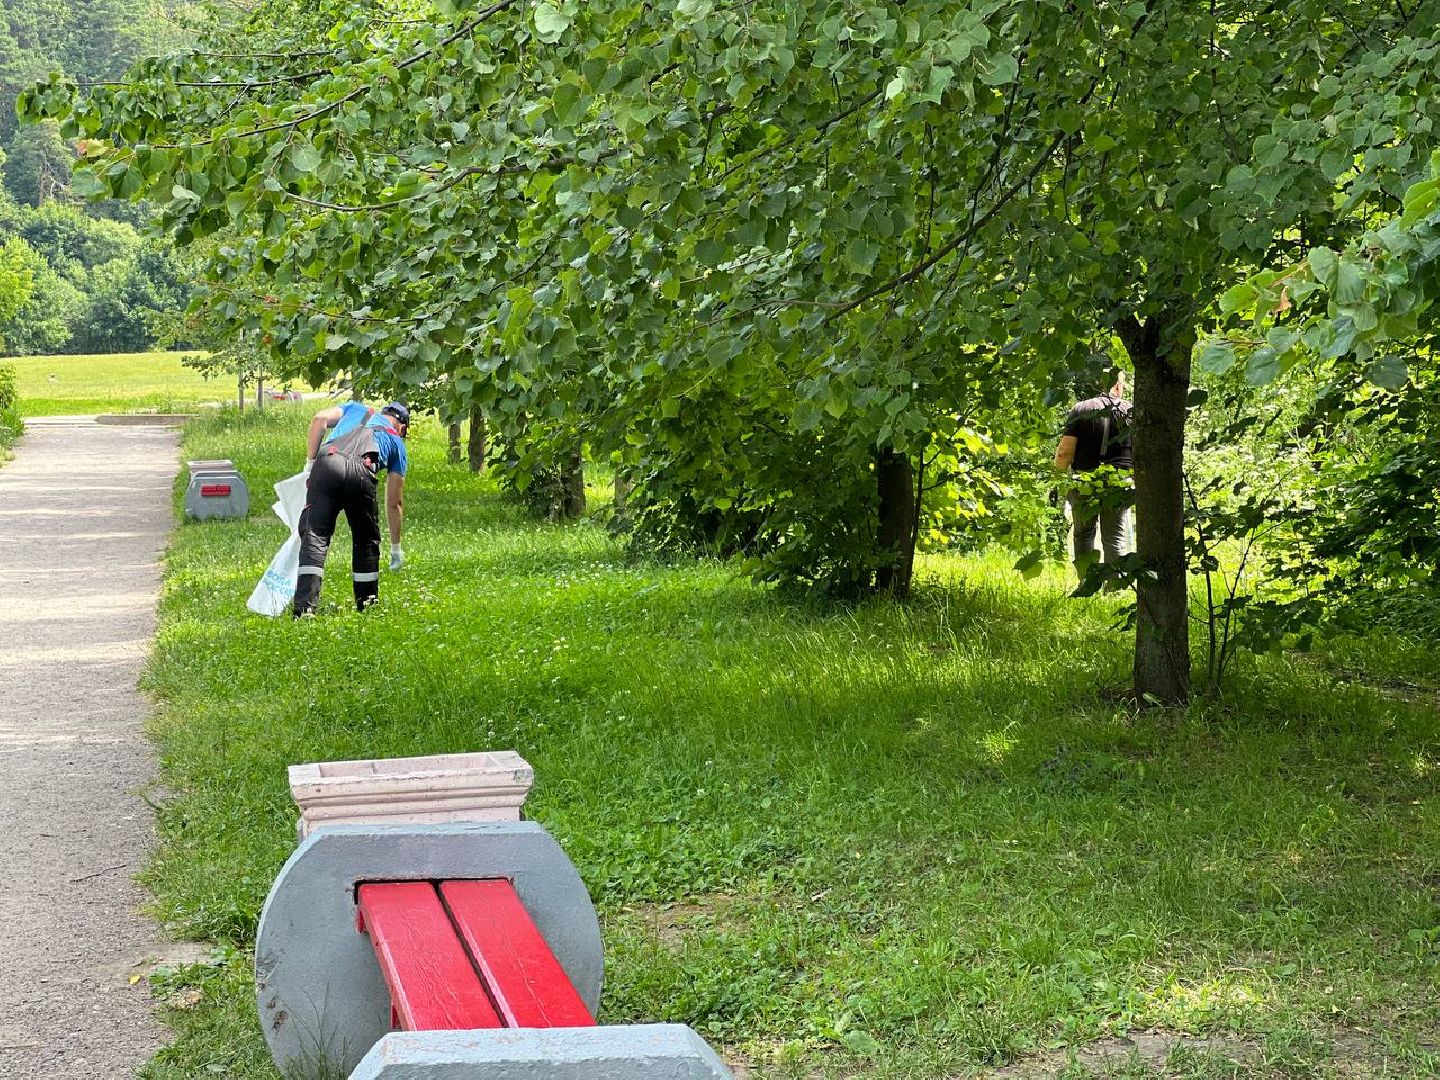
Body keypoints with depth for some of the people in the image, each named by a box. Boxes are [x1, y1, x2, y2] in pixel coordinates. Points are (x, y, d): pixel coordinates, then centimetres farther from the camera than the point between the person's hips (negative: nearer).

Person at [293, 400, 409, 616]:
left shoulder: (356, 409, 38)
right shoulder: (397, 443, 34)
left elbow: (320, 419, 16)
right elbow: (394, 502, 35)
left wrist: (310, 463, 18)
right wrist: (395, 547, 43)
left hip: (326, 463, 0)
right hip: (360, 473, 0)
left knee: (314, 536, -3)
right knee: (366, 541, 21)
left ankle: (305, 606, -15)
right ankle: (367, 603, 32)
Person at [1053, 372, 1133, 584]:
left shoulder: (1081, 409, -2)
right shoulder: (1131, 412, 3)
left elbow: (1065, 452, -6)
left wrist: (1060, 470, 13)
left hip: (1085, 486, -1)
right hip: (1120, 486, 1)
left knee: (1083, 533, 15)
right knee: (1116, 537, 7)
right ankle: (1114, 587, 0)